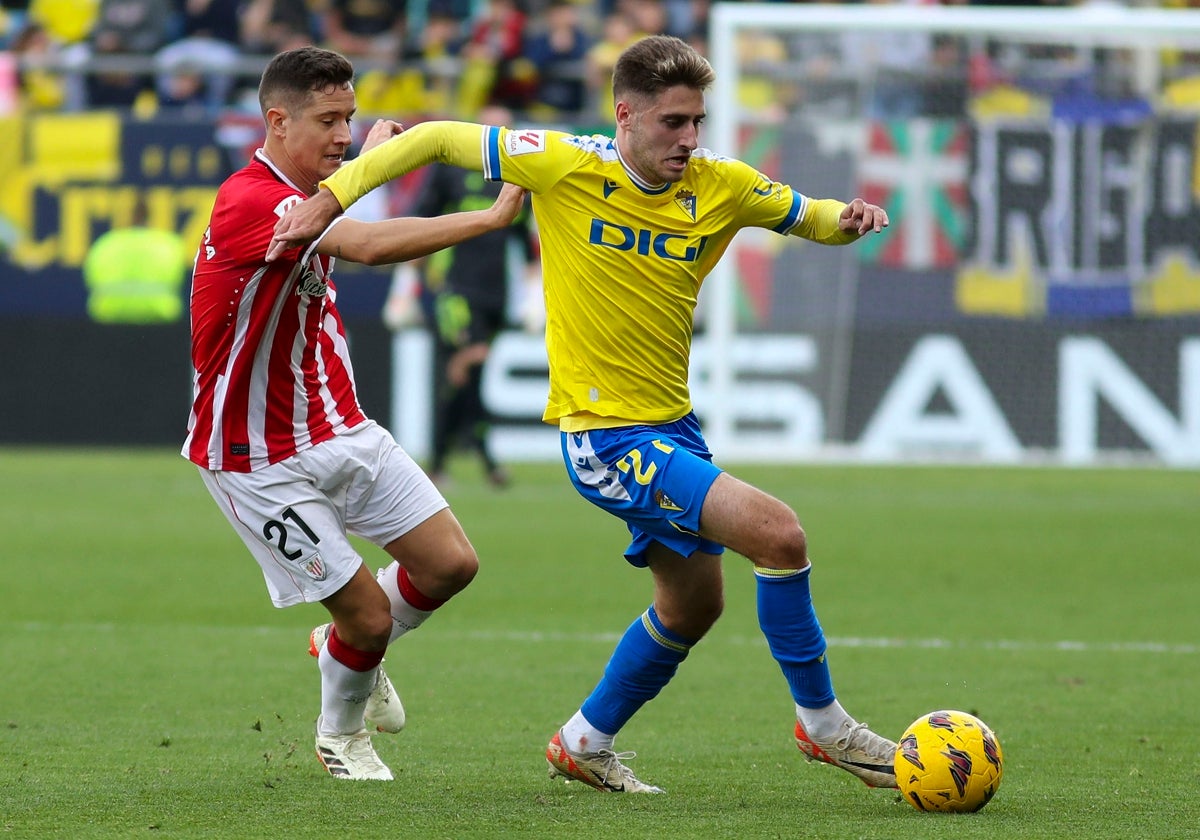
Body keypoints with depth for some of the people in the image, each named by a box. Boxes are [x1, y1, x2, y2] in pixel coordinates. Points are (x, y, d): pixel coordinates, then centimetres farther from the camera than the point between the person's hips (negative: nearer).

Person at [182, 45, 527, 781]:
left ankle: (349, 650, 30)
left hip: (340, 430, 9)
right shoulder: (250, 201, -26)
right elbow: (367, 245, -41)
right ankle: (342, 734, 25)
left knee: (450, 562, 1)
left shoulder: (301, 194, 5)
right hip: (263, 461, -9)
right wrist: (492, 217, -41)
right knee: (369, 614, -7)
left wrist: (373, 154, 33)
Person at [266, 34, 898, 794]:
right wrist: (330, 198, -7)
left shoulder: (723, 187, -3)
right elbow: (437, 140, -5)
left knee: (693, 603, 21)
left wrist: (845, 220, -10)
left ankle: (584, 745, 40)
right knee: (778, 533, -20)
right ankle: (822, 723, -5)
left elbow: (807, 216, 13)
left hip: (671, 425, 7)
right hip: (604, 435, -7)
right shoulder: (566, 167, -14)